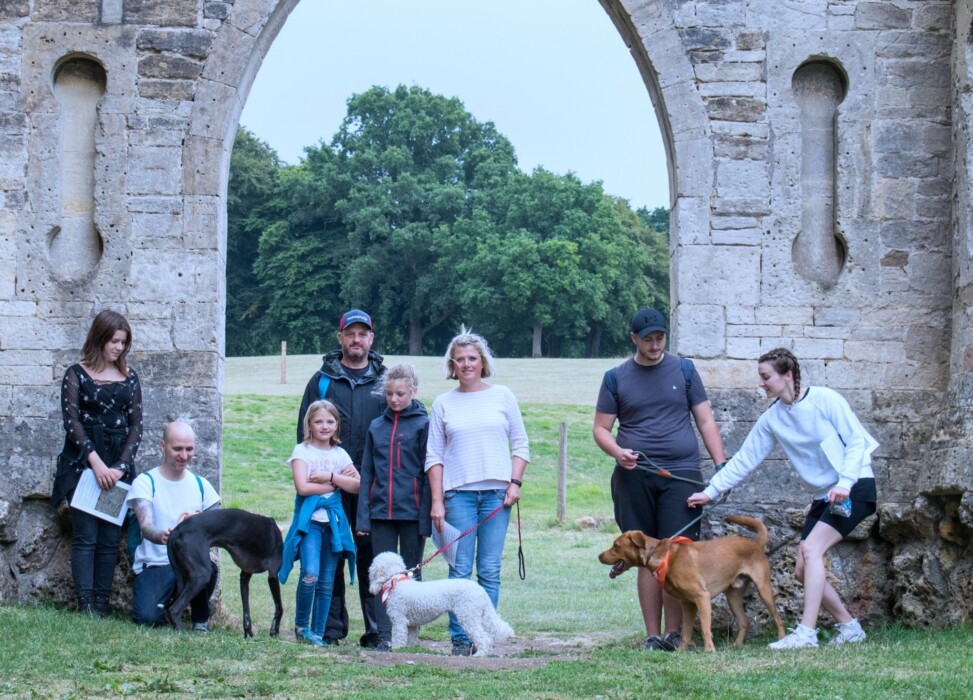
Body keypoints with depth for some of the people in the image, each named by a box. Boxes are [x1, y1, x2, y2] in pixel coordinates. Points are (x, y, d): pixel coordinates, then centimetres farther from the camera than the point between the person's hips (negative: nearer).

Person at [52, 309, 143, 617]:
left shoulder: (130, 378, 11)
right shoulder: (76, 375, 2)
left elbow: (136, 426, 7)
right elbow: (71, 422, -6)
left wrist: (121, 466, -7)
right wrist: (96, 463, -15)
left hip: (118, 465, 3)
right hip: (83, 464, -3)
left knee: (109, 539, 1)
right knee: (86, 537, -8)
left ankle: (102, 607, 1)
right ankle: (85, 607, -11)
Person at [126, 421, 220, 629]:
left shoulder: (201, 485, 10)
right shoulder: (145, 483, -2)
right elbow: (145, 526, -17)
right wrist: (163, 536, -41)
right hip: (154, 565, -2)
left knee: (209, 570, -35)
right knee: (147, 618, -29)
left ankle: (200, 618, -1)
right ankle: (168, 602, 12)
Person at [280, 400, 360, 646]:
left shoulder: (340, 454, 13)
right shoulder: (302, 451, 1)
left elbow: (356, 485, 1)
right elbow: (303, 487, -12)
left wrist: (330, 477, -11)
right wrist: (337, 484, -6)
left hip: (334, 521, 4)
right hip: (309, 519, -4)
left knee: (327, 582, 4)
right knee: (310, 575, -20)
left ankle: (318, 633, 11)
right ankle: (301, 626, -2)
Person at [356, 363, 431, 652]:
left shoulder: (423, 424, -2)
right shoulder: (376, 427, 10)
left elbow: (428, 474, -5)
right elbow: (367, 474, 11)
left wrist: (426, 518, -11)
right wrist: (363, 517, 3)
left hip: (411, 512, -3)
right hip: (381, 511, 3)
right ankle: (385, 636, 1)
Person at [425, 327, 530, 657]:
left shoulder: (502, 396, 9)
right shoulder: (443, 404, 8)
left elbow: (520, 445, 10)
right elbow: (434, 456, 7)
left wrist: (515, 483, -2)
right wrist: (436, 501, 0)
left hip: (497, 492, 0)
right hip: (458, 493, 0)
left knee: (490, 570, -1)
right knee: (460, 570, -5)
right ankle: (460, 639, -1)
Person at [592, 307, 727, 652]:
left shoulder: (683, 370, 9)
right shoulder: (616, 378, 9)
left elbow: (705, 420, 10)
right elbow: (601, 428, 9)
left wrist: (722, 465, 0)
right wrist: (617, 452, -12)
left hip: (681, 473, -1)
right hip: (634, 477, 1)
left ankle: (673, 633, -5)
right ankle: (653, 635, 5)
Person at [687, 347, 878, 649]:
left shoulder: (824, 399, -11)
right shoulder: (771, 419, 6)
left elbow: (856, 440, -12)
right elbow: (743, 460, 8)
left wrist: (844, 483, -23)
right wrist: (710, 491, 3)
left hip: (855, 487, -7)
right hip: (823, 496, 7)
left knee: (811, 548, -23)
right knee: (804, 570, 0)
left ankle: (806, 632, -25)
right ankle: (849, 627, 13)